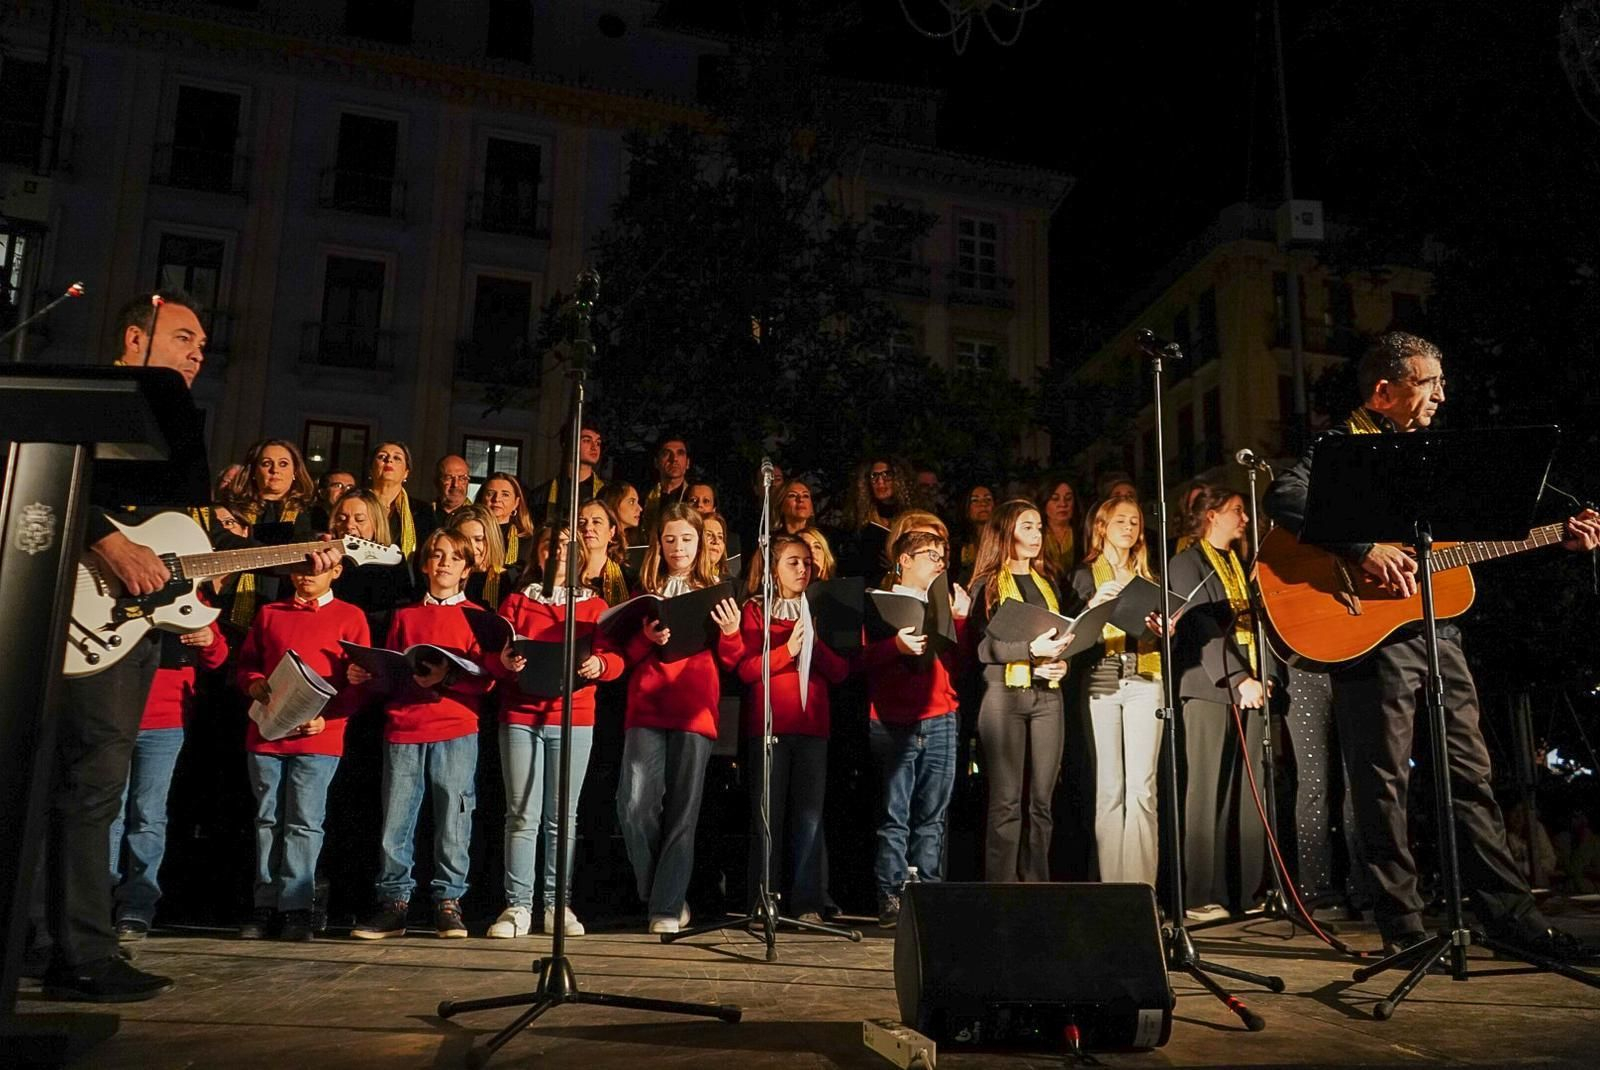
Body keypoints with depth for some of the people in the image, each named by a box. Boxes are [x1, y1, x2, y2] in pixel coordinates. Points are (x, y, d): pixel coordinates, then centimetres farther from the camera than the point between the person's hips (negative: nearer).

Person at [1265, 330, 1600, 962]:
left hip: (1436, 627, 8)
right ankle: (1403, 926, 5)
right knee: (1384, 780, -2)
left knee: (1471, 774, 10)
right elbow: (1284, 498, -22)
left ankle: (1511, 914, 18)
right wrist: (1364, 550, -26)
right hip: (1371, 632, -8)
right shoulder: (1338, 446, -3)